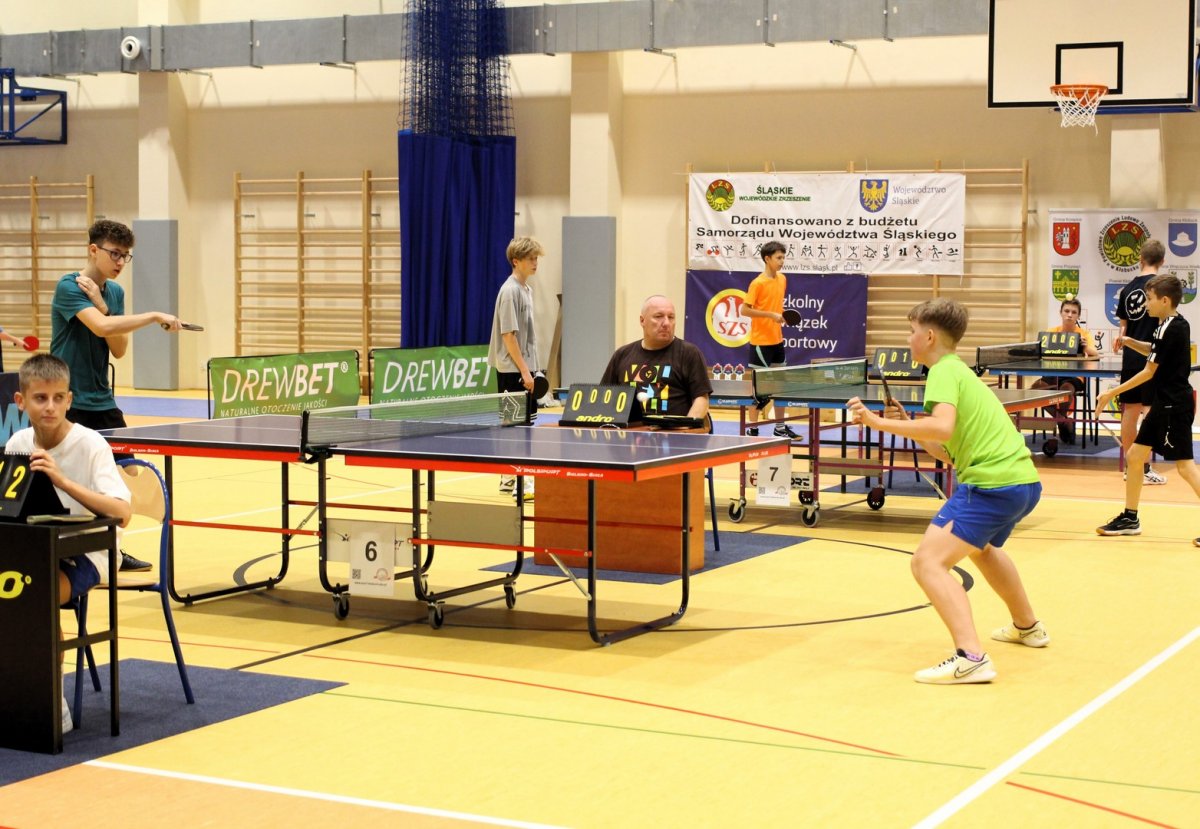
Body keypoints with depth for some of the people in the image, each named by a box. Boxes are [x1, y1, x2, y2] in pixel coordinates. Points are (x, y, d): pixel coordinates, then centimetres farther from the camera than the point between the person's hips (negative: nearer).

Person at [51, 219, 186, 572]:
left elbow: (119, 349, 1)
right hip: (69, 402, -8)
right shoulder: (68, 287, -14)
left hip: (102, 401, 8)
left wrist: (101, 304, -11)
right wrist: (154, 316, -29)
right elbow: (101, 327, -30)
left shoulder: (114, 292, 10)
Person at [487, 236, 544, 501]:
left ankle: (508, 478, 20)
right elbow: (508, 335, -18)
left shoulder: (526, 290, 13)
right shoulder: (510, 291, -15)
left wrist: (532, 368, 15)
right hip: (513, 370, -9)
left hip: (523, 367, 9)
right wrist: (524, 371, -19)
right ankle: (523, 483, -7)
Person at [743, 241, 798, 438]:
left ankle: (780, 427, 21)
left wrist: (781, 316, 8)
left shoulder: (782, 279, 8)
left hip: (777, 340, 7)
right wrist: (771, 315, -22)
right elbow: (745, 309, -17)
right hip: (761, 341, -7)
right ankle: (751, 428, 5)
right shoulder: (758, 283, -14)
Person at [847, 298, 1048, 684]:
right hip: (1024, 479, 11)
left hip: (992, 485, -11)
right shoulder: (959, 371, 22)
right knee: (981, 548, 38)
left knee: (929, 562, -16)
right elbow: (949, 453, 22)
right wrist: (907, 427, 14)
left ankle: (970, 658, -29)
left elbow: (943, 427, -27)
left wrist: (879, 422, -23)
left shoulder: (944, 371, -8)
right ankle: (1027, 627, 55)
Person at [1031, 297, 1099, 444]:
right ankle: (1063, 420, -11)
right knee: (1037, 386, -29)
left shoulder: (1083, 333, 1)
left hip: (1075, 376, -3)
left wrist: (1086, 347, -36)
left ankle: (1061, 420, -10)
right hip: (1054, 374, 3)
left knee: (1067, 387, -38)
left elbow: (1096, 354, -14)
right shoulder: (1052, 332, 7)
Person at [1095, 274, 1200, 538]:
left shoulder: (1169, 329, -18)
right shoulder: (1178, 324, 10)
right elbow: (1156, 353, 28)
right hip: (1164, 404, 10)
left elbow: (1149, 372, -15)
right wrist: (1132, 343, 10)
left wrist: (1112, 393, -11)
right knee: (1134, 456, 13)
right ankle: (1130, 519, 22)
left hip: (1173, 405, -10)